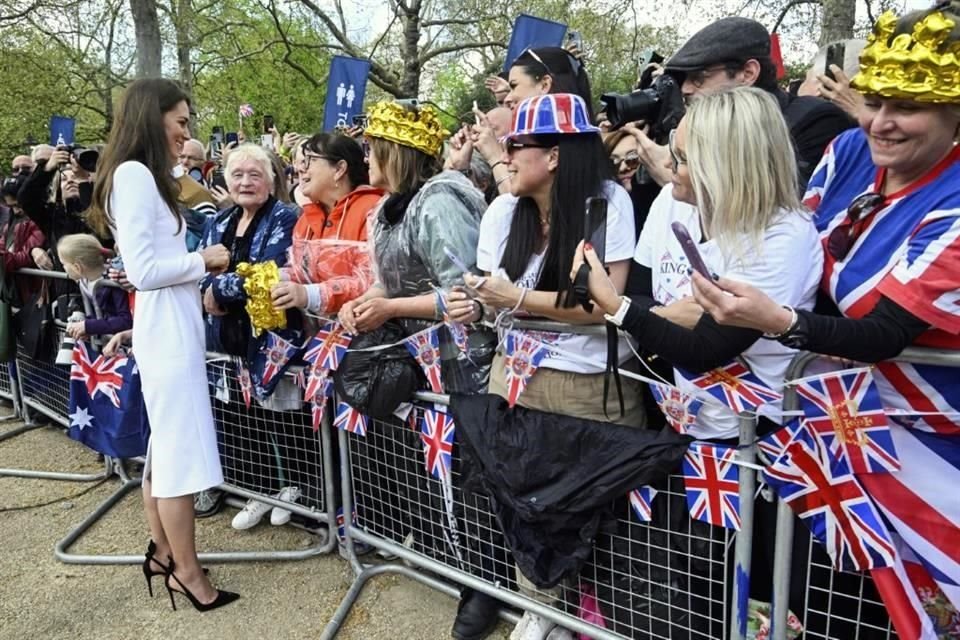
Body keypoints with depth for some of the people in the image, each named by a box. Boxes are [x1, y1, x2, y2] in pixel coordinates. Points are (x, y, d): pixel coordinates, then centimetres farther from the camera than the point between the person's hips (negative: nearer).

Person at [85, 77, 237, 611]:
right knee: (181, 451, -3)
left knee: (166, 446, 16)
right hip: (167, 329, -10)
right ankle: (188, 573, 8)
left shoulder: (149, 178, 16)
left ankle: (163, 553, 28)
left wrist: (201, 268, 8)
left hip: (174, 325, 10)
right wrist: (203, 260, -10)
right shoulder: (133, 174, -13)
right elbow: (142, 269, -20)